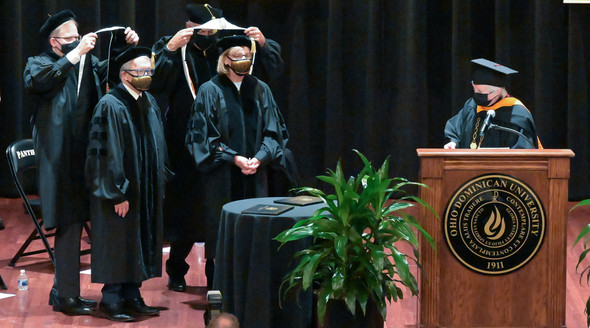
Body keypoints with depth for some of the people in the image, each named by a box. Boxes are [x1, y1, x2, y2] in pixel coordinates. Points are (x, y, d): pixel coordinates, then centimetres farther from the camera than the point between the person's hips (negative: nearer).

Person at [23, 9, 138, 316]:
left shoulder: (88, 62, 15)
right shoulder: (38, 63, -1)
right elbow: (38, 80, -23)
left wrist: (128, 46, -10)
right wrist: (75, 53, -26)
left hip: (83, 157, 6)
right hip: (59, 158, -6)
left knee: (72, 224, 12)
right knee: (69, 224, -8)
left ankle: (62, 290, 22)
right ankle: (66, 296, -2)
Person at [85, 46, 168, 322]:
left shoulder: (149, 102, 8)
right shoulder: (110, 106, -17)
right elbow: (107, 153, -19)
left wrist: (159, 184, 12)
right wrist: (118, 193, -20)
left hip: (145, 190, 8)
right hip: (121, 191, -8)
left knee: (138, 244, 12)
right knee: (118, 245, -1)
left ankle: (132, 298, 20)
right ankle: (111, 302, 7)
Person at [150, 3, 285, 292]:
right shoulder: (174, 50, -3)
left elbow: (271, 68, 7)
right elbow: (154, 81, -20)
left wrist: (263, 44, -11)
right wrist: (170, 48, -31)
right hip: (185, 148, -2)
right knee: (186, 209, 4)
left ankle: (216, 275, 15)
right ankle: (176, 272, 21)